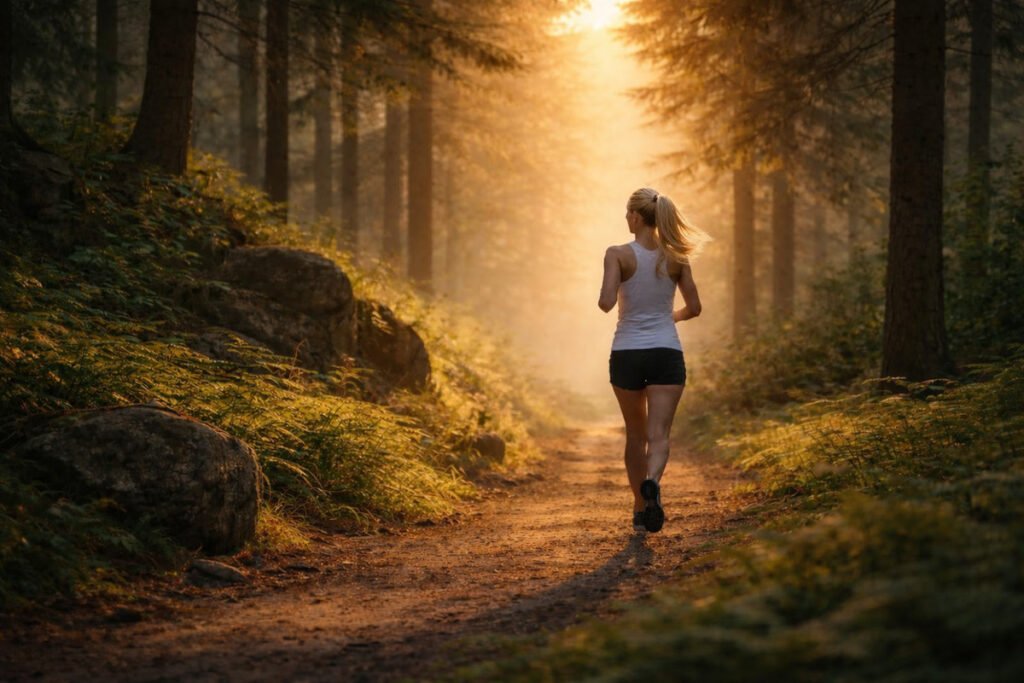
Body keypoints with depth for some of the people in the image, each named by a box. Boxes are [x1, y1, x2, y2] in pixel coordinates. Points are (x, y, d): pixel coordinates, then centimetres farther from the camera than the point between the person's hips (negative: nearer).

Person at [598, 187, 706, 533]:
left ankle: (640, 508, 22)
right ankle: (652, 482, -35)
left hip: (627, 353, 0)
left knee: (636, 435, 16)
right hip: (666, 352, 0)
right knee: (658, 435, -5)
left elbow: (607, 303, -18)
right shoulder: (676, 258, 2)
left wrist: (612, 302, 6)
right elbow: (693, 308, 7)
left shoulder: (618, 255, -8)